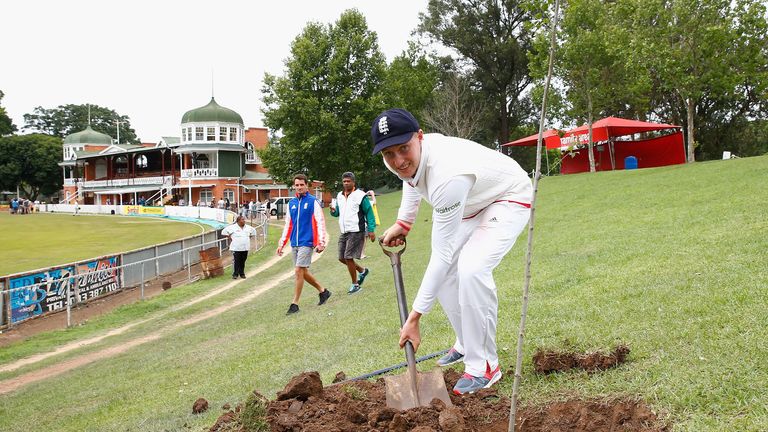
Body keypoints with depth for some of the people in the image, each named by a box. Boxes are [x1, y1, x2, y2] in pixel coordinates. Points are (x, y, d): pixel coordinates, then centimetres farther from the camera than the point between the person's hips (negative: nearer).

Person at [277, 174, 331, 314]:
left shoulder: (313, 201, -5)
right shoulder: (291, 203, 12)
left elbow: (320, 223, -8)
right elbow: (288, 225, 17)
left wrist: (321, 242, -15)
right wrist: (282, 243, 14)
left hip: (306, 242, -6)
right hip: (295, 243, 6)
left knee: (299, 271, -11)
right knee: (303, 272, 11)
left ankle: (295, 304, -3)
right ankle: (323, 291, 29)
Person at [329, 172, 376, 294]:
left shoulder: (360, 196, -7)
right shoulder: (339, 196, 12)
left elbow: (369, 213, -6)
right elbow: (337, 213, 21)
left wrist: (371, 230, -12)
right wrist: (333, 210, -4)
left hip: (356, 232, -7)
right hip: (344, 232, 7)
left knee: (348, 257, -10)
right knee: (342, 258, 9)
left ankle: (355, 285, 5)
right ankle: (362, 271, 32)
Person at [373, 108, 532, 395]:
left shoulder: (447, 176, -42)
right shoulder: (407, 158, -18)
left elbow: (441, 255, -38)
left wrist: (415, 317, -35)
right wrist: (403, 223, 9)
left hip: (509, 199, -9)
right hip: (472, 202, 9)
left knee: (471, 269, -29)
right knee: (445, 273, 4)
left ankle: (483, 366, -15)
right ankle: (467, 345, 26)